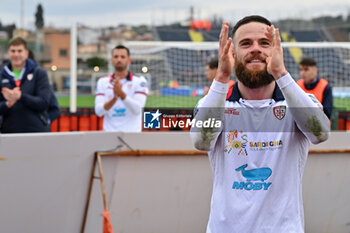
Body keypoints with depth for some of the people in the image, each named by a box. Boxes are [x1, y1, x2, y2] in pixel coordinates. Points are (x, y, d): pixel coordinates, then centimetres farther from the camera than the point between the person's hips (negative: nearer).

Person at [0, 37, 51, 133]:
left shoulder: (39, 73, 3)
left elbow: (43, 103, -7)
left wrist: (20, 96, -20)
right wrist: (8, 104, -17)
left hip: (37, 131, -2)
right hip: (9, 131, 2)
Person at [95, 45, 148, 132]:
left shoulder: (139, 81, 1)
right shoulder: (102, 82, 8)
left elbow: (137, 109, -12)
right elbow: (98, 111, -2)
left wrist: (121, 94, -27)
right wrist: (114, 98, -20)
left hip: (132, 134, -2)